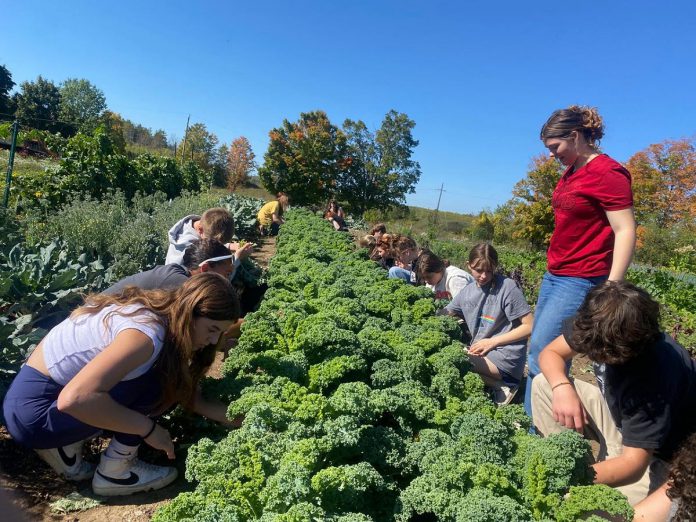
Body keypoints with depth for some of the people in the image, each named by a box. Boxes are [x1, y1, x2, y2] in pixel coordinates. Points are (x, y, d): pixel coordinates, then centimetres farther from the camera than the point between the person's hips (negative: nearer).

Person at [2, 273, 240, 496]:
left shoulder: (158, 313, -2)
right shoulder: (147, 333, -29)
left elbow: (181, 388, 3)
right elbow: (74, 398, -37)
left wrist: (224, 414, -4)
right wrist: (148, 428, -26)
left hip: (50, 388, 9)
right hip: (32, 411, -8)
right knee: (154, 385, -19)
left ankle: (64, 448, 10)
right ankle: (114, 473, 0)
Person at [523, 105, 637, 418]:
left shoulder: (607, 173, -13)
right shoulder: (571, 172, 13)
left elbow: (625, 232, -16)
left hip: (581, 282, -9)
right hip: (553, 275, 9)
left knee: (541, 354, -10)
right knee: (536, 351, 10)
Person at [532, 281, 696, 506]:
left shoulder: (656, 369, -37)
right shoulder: (600, 325, -22)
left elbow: (634, 462, -34)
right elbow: (550, 353, -8)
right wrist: (562, 387, -28)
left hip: (653, 451, -7)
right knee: (543, 384, -7)